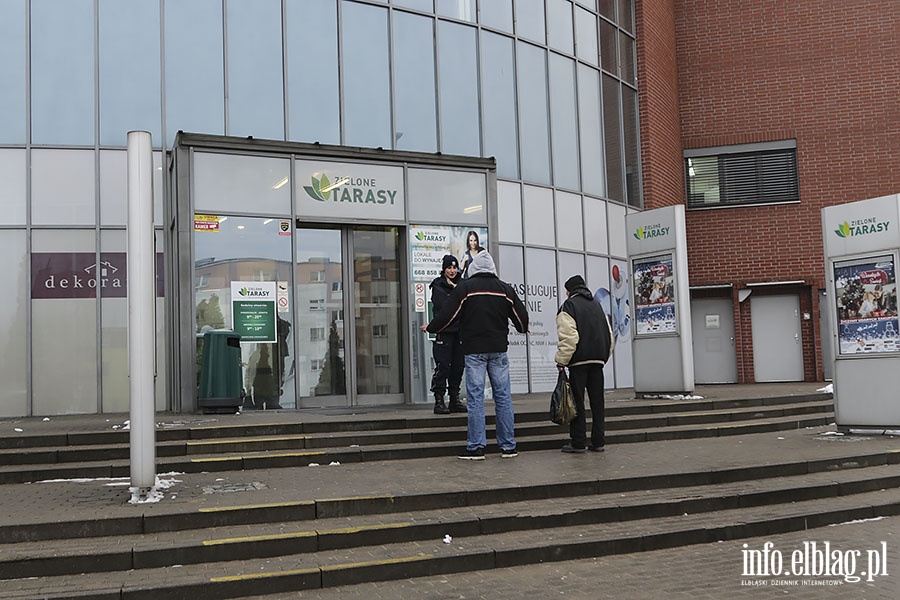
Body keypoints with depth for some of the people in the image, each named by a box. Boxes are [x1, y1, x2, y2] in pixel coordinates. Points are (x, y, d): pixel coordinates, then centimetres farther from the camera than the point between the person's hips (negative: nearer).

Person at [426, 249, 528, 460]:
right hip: (498, 348, 3)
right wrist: (522, 329, 33)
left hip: (474, 349, -3)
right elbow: (521, 315, 10)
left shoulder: (464, 288, -3)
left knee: (475, 398, -1)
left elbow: (447, 315, -5)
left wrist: (430, 328, 13)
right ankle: (508, 446, 9)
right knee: (503, 396, 6)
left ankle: (476, 447, -1)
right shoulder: (505, 288, 6)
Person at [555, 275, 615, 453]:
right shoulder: (596, 305, 20)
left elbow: (568, 337, -13)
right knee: (597, 400, 9)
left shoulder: (569, 306, -3)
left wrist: (561, 361, -10)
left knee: (577, 402, -2)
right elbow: (609, 335, 19)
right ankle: (598, 441, 10)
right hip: (598, 358, 6)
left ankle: (578, 442, -1)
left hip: (579, 360, -6)